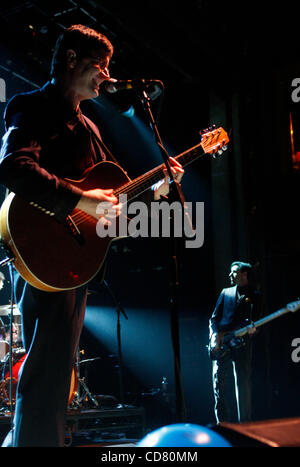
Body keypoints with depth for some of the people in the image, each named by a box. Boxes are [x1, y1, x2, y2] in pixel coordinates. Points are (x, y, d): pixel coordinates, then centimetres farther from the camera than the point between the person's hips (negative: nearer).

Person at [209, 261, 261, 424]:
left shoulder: (254, 295, 10)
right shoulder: (226, 292, 19)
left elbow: (253, 319, -2)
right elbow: (214, 318, 13)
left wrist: (250, 326, -22)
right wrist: (215, 335, -5)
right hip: (221, 344, 3)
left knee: (243, 384, -3)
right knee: (218, 381, -3)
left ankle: (244, 424, 3)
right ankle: (224, 422, 4)